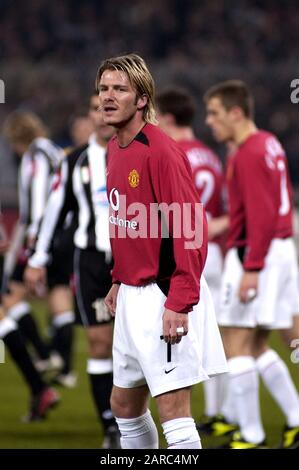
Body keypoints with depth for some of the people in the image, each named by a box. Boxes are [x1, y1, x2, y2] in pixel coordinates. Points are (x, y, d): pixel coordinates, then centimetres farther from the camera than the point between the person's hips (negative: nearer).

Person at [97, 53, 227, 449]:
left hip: (164, 298, -9)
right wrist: (120, 280, 17)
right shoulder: (115, 149, 10)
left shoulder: (160, 150, -16)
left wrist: (179, 303, -25)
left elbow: (191, 228, -21)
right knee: (125, 405, 16)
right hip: (132, 297, 9)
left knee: (173, 410, -10)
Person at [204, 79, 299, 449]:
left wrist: (251, 268, -23)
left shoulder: (248, 155, -15)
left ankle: (250, 436, -4)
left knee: (236, 345, -5)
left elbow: (261, 217, -21)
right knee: (256, 347, 15)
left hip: (256, 252, -10)